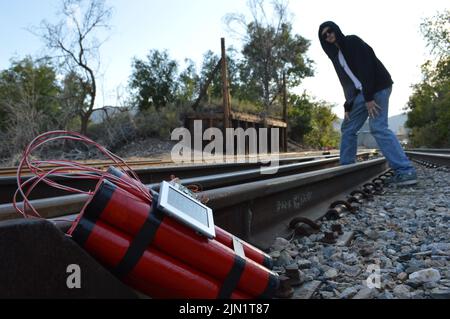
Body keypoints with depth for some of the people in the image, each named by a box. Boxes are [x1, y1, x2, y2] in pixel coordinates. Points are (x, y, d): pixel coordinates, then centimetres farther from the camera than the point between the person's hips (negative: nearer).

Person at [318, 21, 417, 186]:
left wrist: (369, 97, -24)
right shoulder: (336, 55, 18)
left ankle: (406, 171, -19)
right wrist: (348, 106, 7)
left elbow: (366, 67, -17)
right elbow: (347, 81, 16)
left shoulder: (353, 42, -6)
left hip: (377, 87, -9)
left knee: (378, 127, -19)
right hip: (361, 92, 9)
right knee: (348, 127, 8)